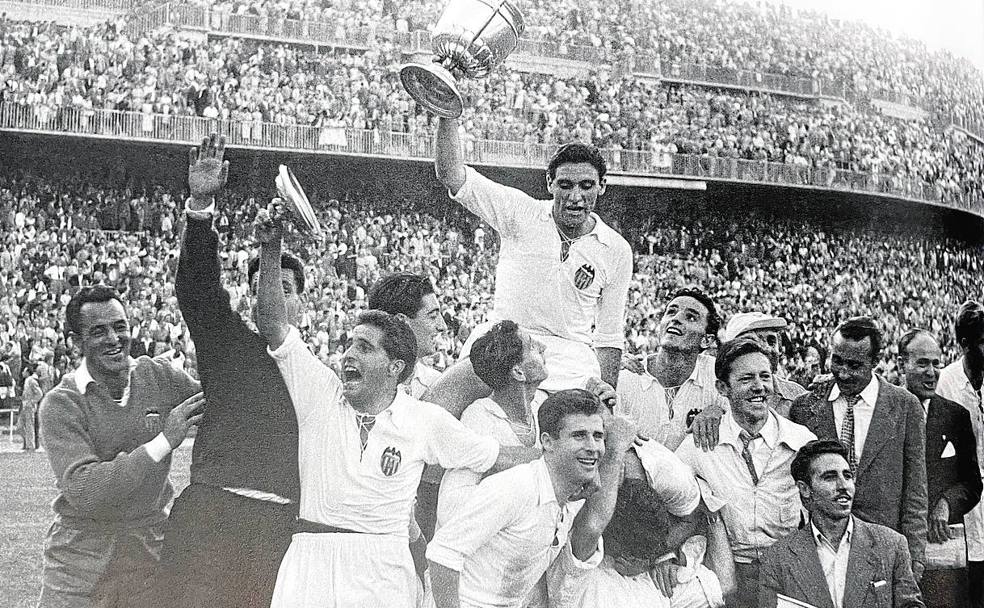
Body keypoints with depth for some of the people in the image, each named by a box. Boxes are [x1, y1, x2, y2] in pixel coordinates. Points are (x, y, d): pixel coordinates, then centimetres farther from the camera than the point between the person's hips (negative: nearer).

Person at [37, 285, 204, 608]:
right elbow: (81, 491, -25)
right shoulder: (61, 404, -13)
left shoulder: (158, 377, -1)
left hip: (150, 545, 3)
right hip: (82, 554, -3)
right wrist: (163, 442, -28)